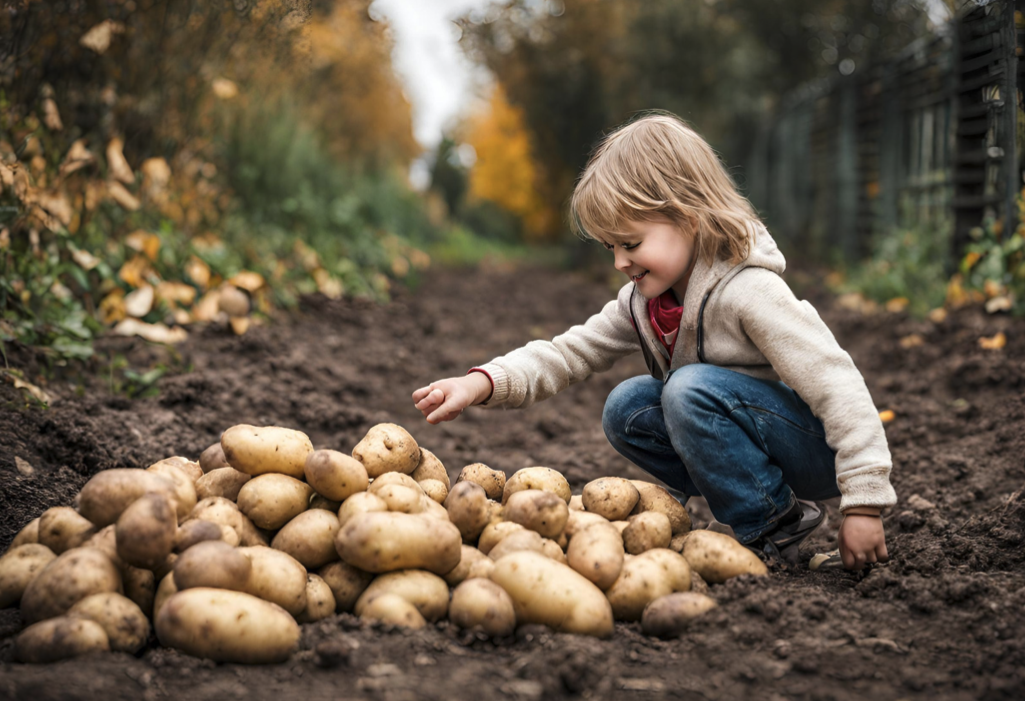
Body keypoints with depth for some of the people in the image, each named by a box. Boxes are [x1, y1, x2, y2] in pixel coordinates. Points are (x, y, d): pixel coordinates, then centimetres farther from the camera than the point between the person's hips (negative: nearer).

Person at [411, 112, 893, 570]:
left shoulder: (749, 292, -26)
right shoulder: (642, 299, 0)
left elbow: (837, 384, -28)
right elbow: (571, 353, 0)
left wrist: (863, 504, -29)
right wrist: (483, 383, -17)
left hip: (820, 447, -8)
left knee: (691, 389, -28)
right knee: (627, 409, -7)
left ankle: (774, 526, -13)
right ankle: (755, 505, -3)